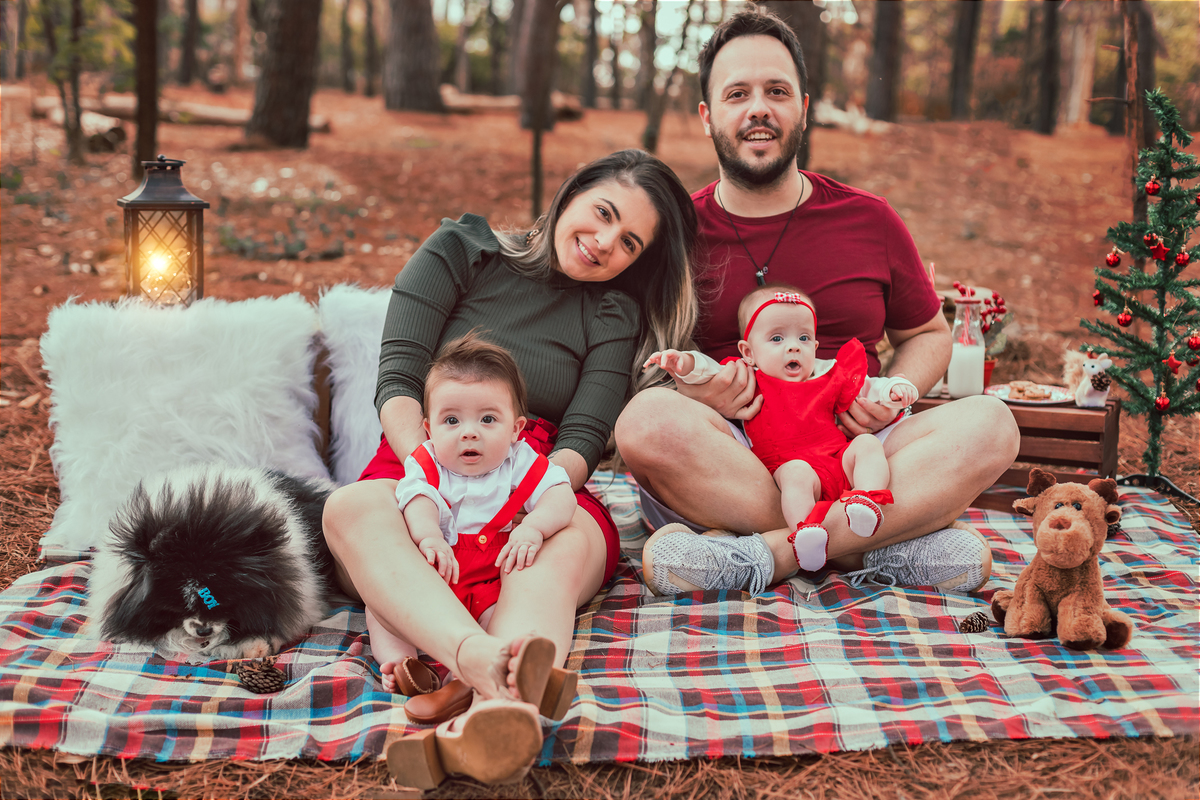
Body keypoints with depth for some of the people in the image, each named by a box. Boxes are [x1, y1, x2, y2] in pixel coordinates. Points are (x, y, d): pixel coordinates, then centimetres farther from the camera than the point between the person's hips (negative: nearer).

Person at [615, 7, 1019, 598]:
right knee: (649, 421, -33)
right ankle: (883, 544, -26)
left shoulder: (869, 221, 11)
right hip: (728, 455, -2)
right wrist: (692, 393, -15)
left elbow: (927, 334, 23)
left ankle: (762, 554, -28)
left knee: (989, 424, -22)